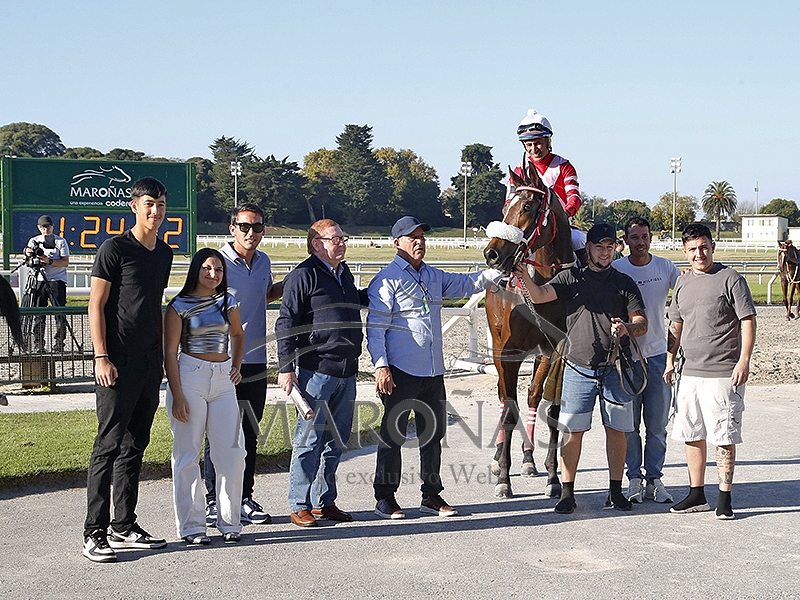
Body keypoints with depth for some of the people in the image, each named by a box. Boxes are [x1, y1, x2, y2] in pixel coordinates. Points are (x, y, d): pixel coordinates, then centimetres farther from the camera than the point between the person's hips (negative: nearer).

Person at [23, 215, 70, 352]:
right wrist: (29, 256, -12)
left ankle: (58, 344, -2)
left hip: (57, 281, -2)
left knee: (60, 314, -7)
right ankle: (38, 345, 5)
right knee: (38, 315, 0)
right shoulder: (34, 241, 15)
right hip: (39, 280, 2)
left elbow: (65, 262, -2)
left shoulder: (61, 241, 6)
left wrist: (49, 261, -17)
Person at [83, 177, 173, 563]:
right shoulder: (115, 248, -7)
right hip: (118, 364, -7)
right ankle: (94, 533, -1)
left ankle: (124, 526, 19)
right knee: (108, 445, -6)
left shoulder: (164, 253, 15)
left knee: (134, 447, 12)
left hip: (150, 363, 7)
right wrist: (102, 357, -15)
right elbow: (96, 304, -8)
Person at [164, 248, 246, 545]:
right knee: (187, 454, 0)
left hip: (223, 380, 4)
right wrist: (177, 395, -11)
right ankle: (192, 525, 8)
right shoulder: (179, 306, -2)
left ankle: (229, 521, 12)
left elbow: (238, 335, 28)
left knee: (232, 453, -1)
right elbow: (170, 352, -5)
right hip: (189, 377, -4)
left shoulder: (228, 302, 11)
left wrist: (237, 365, 12)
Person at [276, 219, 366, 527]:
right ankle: (299, 505, 4)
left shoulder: (345, 274, 18)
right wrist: (286, 367, -13)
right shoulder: (303, 275, -6)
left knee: (336, 440, 11)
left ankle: (325, 501, 21)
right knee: (310, 438, -4)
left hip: (346, 372, 8)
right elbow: (286, 323, -9)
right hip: (316, 371, -8)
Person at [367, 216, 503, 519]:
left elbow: (467, 284, 24)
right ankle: (385, 499, 9)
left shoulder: (434, 277, 15)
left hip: (433, 371, 7)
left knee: (433, 434, 11)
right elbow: (375, 328, -10)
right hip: (400, 372, -7)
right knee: (393, 435, -1)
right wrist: (381, 366, -17)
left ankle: (431, 496, 22)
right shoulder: (387, 279, -6)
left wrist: (500, 270, 9)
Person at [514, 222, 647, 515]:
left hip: (615, 369, 1)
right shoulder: (571, 278, 7)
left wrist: (627, 328, -20)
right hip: (579, 368, -1)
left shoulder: (624, 283, 9)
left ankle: (615, 491, 17)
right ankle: (567, 492, 8)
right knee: (573, 431, 0)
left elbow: (642, 323, 3)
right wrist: (525, 277, -28)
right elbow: (540, 295, -8)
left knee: (616, 430, 5)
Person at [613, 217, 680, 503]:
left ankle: (655, 479, 14)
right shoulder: (615, 269, -2)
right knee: (629, 424, 4)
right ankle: (634, 478, 15)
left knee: (657, 425, 5)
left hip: (658, 354, 1)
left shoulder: (665, 267, 2)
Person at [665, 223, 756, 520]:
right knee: (692, 435, 10)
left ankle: (724, 498, 5)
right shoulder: (683, 282, 13)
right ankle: (697, 494, 20)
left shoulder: (730, 279, -6)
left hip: (723, 373, -6)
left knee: (723, 437, -3)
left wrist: (744, 360, -15)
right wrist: (670, 360, 16)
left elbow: (748, 321, -8)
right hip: (690, 372, 6)